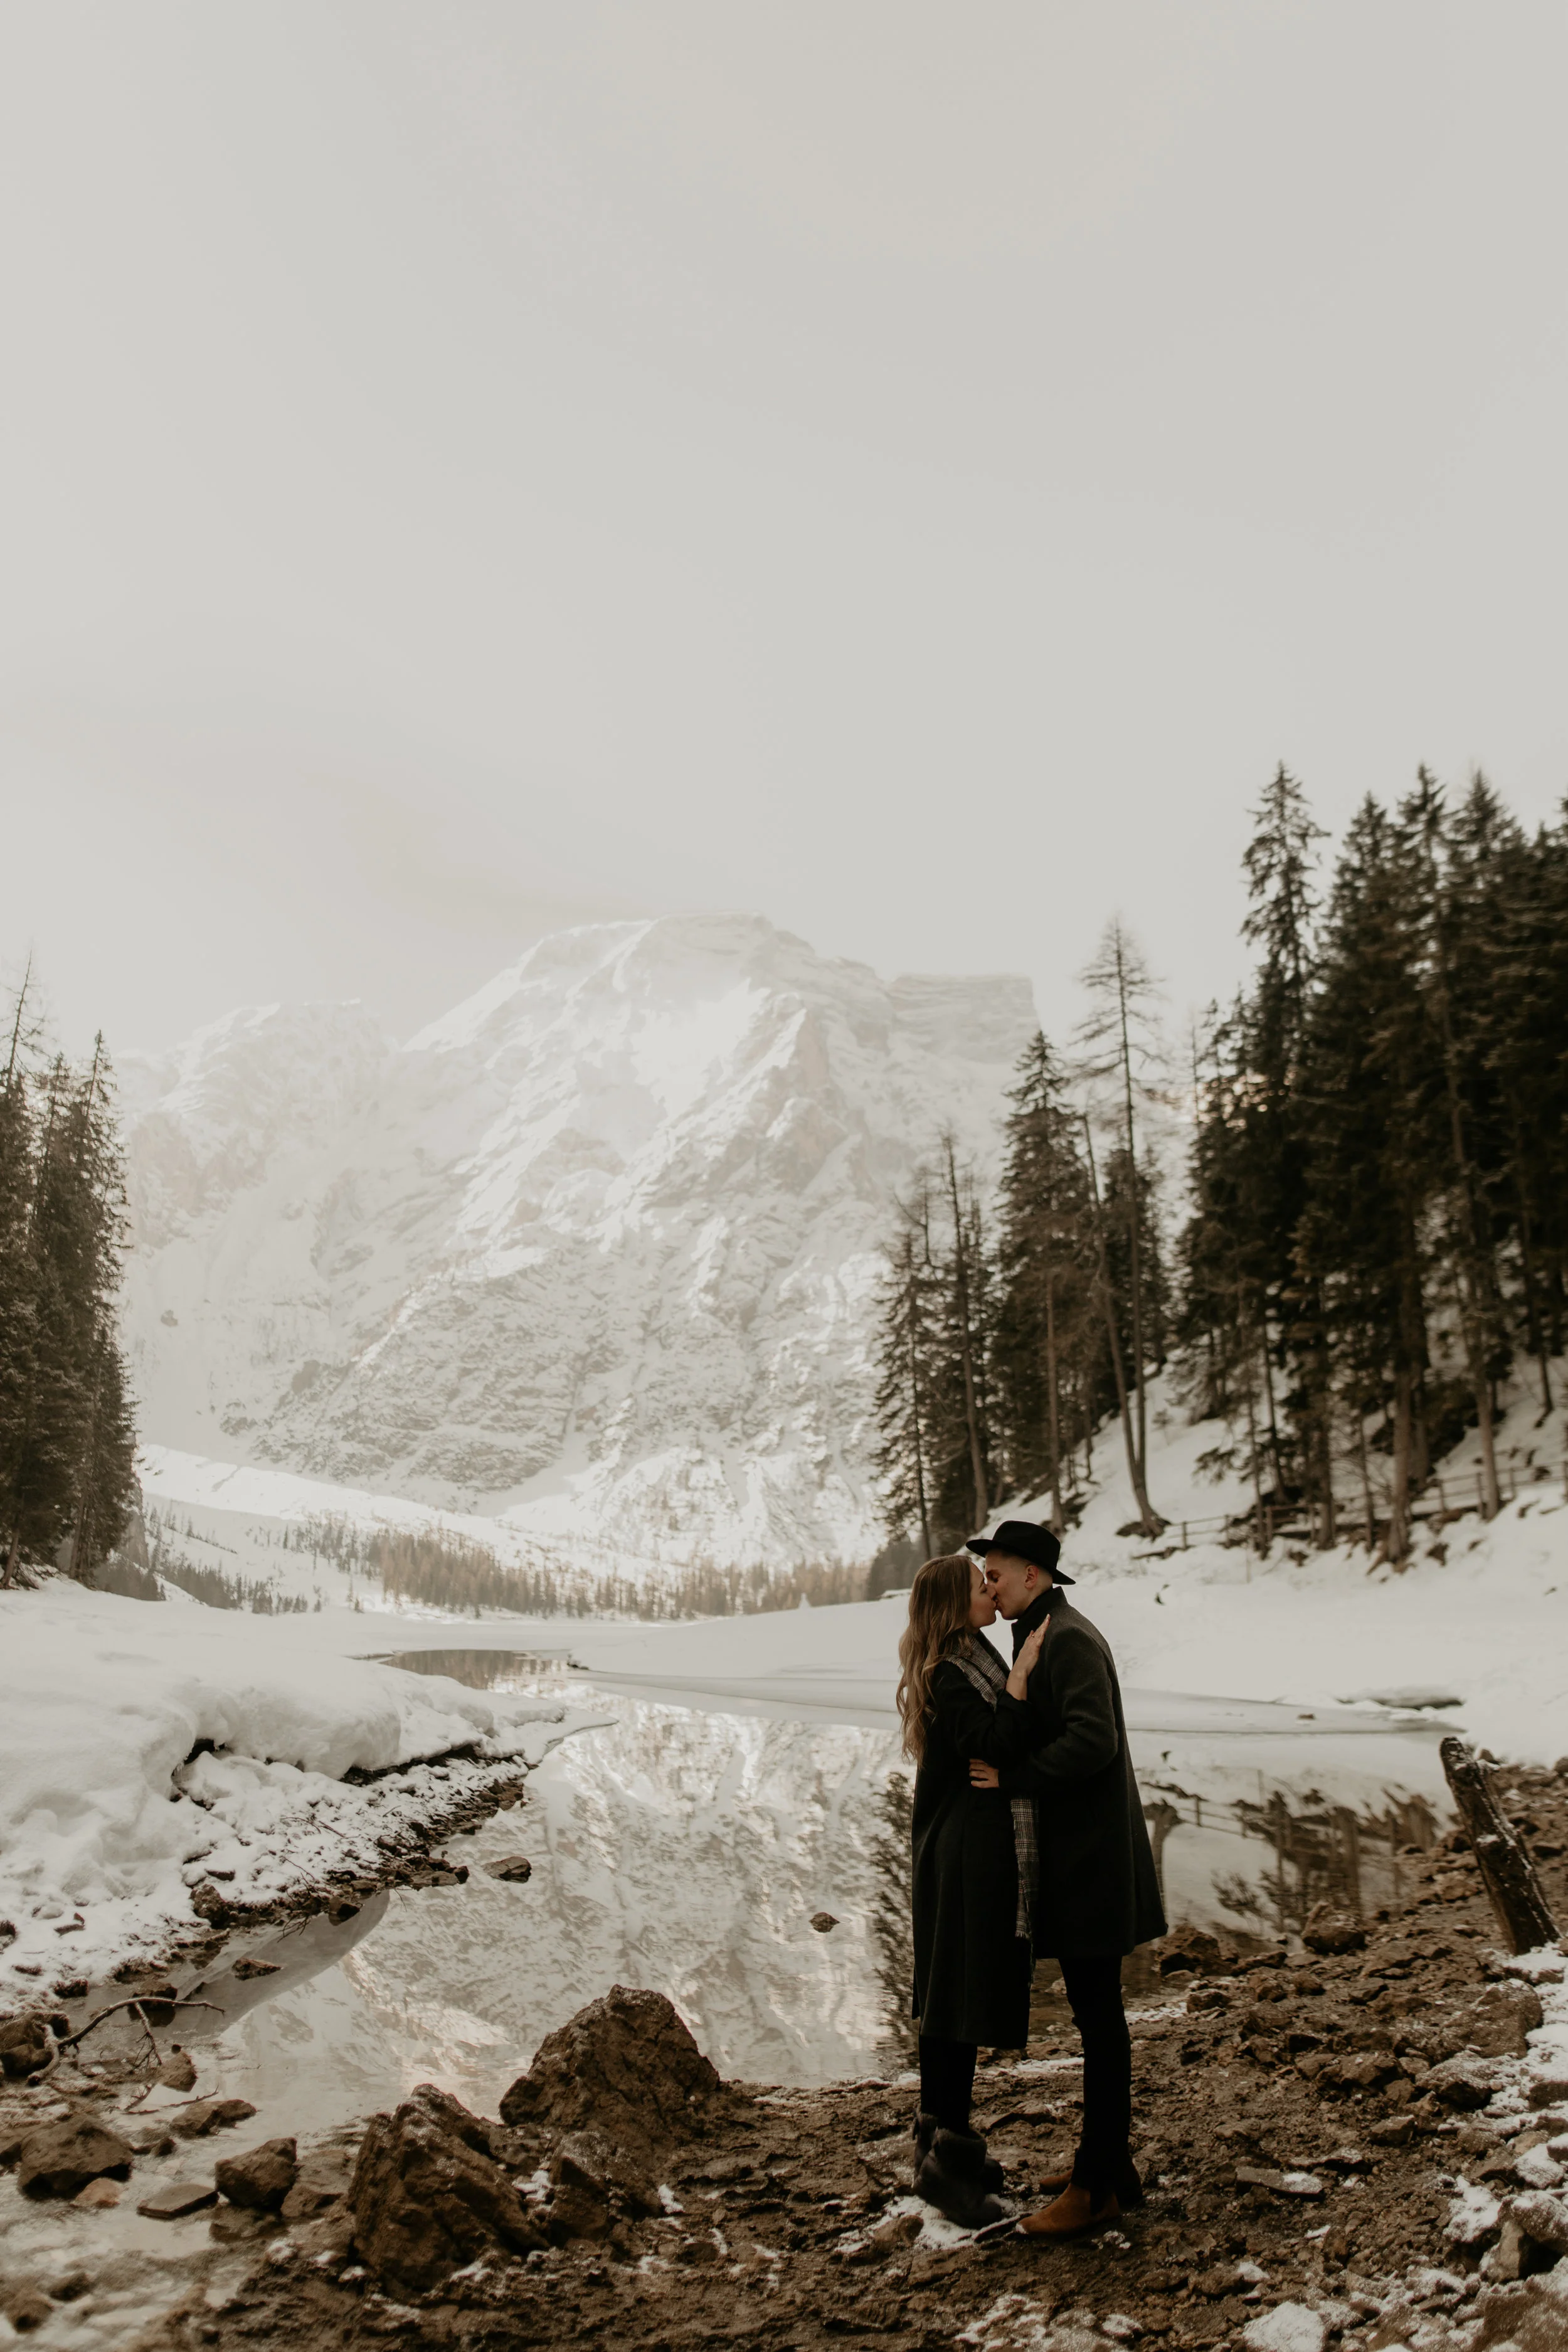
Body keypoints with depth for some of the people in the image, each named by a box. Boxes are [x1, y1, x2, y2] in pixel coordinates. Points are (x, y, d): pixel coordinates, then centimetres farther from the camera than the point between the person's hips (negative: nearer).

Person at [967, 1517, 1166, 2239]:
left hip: (1089, 1858, -10)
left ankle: (1098, 2184, 6)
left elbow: (1092, 1740, -27)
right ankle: (1111, 2164, 27)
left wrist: (1012, 1778, -20)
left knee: (1097, 2012, -2)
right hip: (1069, 1854, 10)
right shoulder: (1040, 1636, 14)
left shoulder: (1069, 1639, -17)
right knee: (1095, 2011, 16)